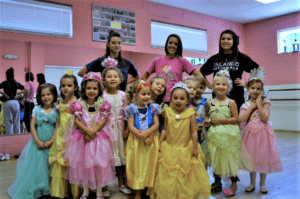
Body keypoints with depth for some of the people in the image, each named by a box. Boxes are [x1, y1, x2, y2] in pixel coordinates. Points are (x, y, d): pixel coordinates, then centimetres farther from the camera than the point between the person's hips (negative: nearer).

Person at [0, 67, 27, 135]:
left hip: (8, 102, -4)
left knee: (8, 122, 1)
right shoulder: (16, 83, 10)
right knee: (16, 121, 9)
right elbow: (25, 90, 14)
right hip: (16, 102, 4)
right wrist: (17, 93, 9)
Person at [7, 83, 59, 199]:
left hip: (51, 144, -1)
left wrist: (51, 141, -14)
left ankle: (49, 189, 18)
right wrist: (37, 141, -9)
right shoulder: (37, 110, 0)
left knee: (50, 167, 5)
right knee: (35, 166, 6)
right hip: (38, 143, 1)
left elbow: (57, 128, -5)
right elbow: (32, 126, -2)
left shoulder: (56, 111, -3)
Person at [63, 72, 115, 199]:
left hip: (99, 137, 0)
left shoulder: (103, 104, -3)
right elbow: (76, 121, -7)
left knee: (99, 163, 3)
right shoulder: (79, 104, -3)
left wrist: (93, 132, -17)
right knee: (83, 163, 9)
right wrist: (88, 131, -20)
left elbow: (104, 120, -7)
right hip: (82, 137, 1)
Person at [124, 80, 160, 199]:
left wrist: (147, 132, -18)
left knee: (150, 165, 6)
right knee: (137, 166, 7)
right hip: (136, 141, -1)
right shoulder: (132, 109, -2)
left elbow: (156, 124, -2)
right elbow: (131, 127, -8)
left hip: (151, 140, 1)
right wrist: (142, 137, -17)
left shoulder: (152, 108, 4)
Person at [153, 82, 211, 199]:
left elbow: (194, 133, -6)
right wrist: (160, 144, 5)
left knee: (185, 176, 12)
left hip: (186, 150, -2)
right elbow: (165, 130, 5)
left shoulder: (190, 115, -10)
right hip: (169, 149, 2)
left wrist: (195, 148, -5)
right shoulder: (168, 113, -3)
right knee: (168, 174, 12)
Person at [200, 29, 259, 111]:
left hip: (236, 98, -2)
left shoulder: (241, 58, 4)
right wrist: (209, 85, 10)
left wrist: (246, 84, -2)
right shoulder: (214, 59, 12)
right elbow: (201, 72, 23)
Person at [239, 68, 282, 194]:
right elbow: (241, 119, -14)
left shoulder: (265, 103, -4)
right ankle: (252, 183, 25)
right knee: (251, 158, 10)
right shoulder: (245, 105, 2)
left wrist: (259, 104, -16)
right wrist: (251, 106, -13)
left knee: (263, 158, 6)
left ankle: (262, 184, 24)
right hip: (250, 133, 2)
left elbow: (265, 118, -18)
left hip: (263, 133, -1)